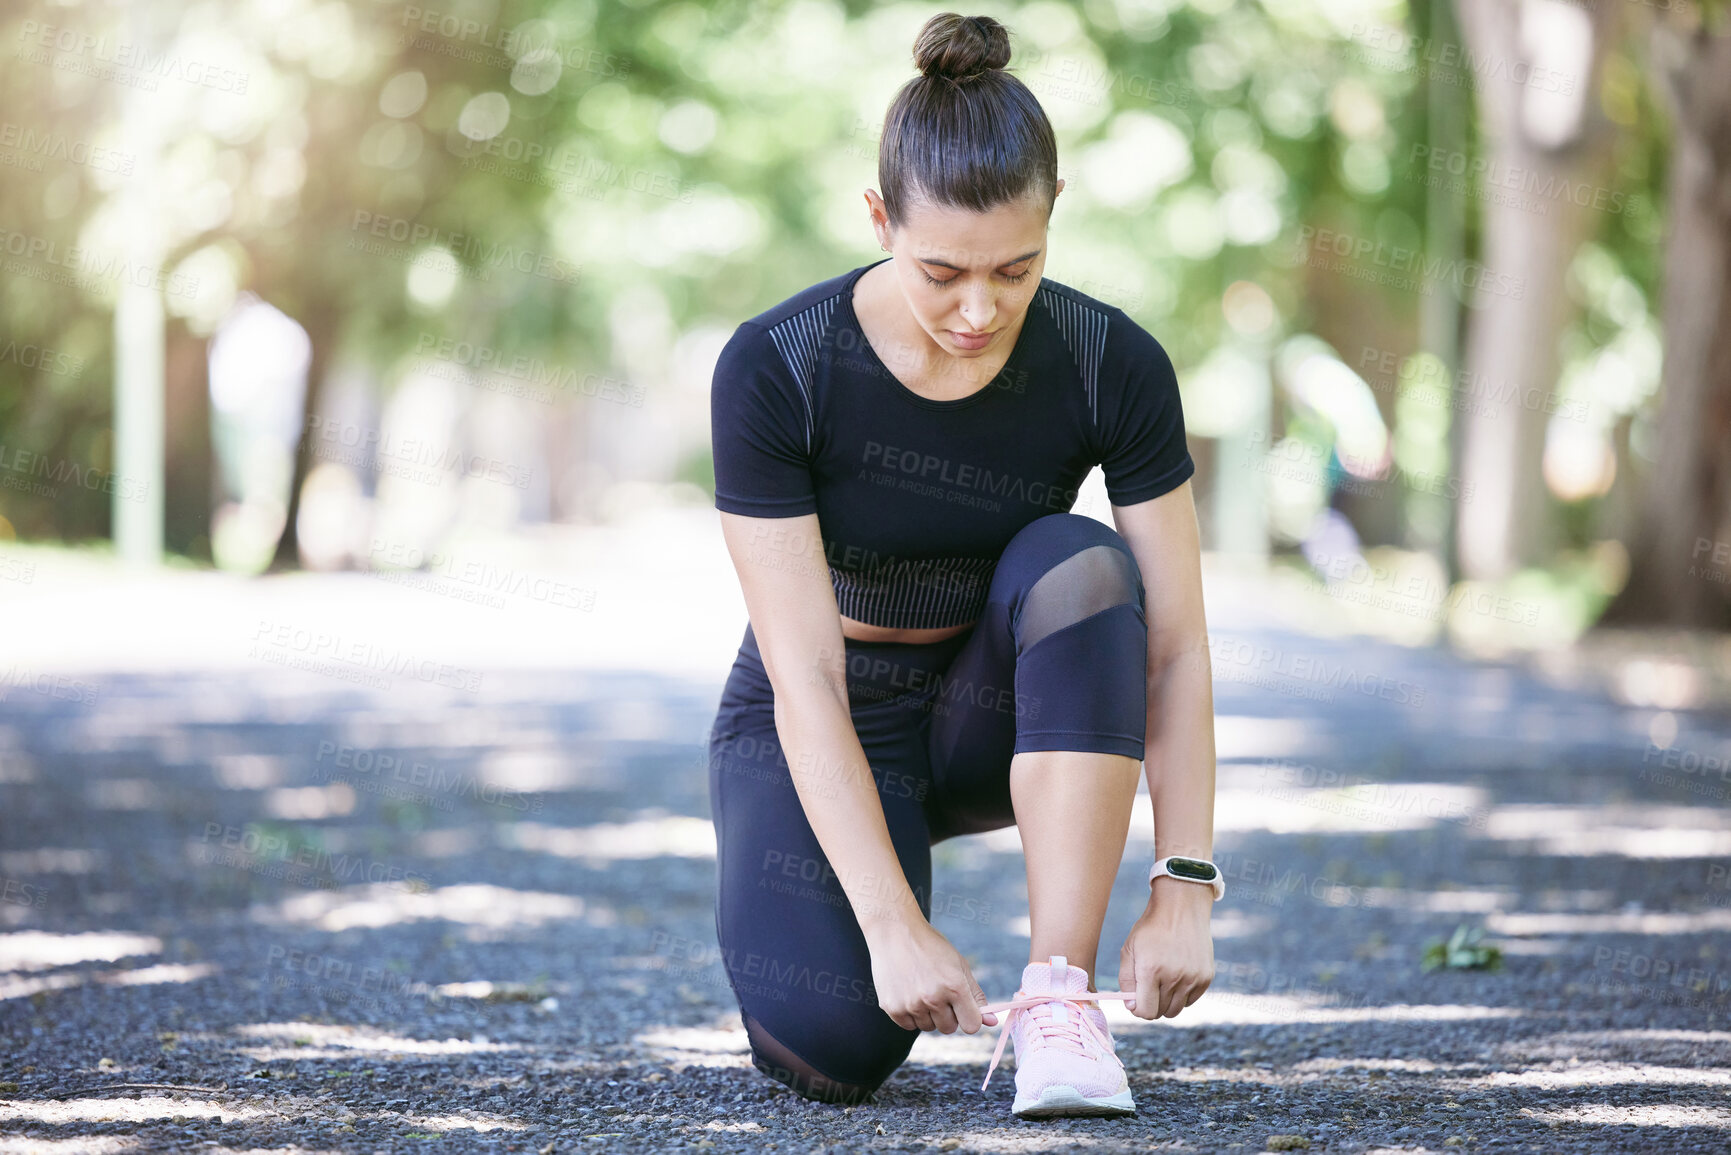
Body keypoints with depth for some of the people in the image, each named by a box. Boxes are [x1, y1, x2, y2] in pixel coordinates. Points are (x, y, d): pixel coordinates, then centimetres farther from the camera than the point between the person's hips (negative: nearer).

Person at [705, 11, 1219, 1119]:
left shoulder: (1113, 365, -19)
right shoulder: (773, 369, -25)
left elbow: (1175, 649, -17)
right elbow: (808, 681, -26)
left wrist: (1184, 889, -26)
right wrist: (894, 925, -32)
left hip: (990, 714, 2)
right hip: (826, 734, -2)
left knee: (1078, 565, -32)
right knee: (831, 1042, -27)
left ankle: (1060, 996, -27)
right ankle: (779, 902, 12)